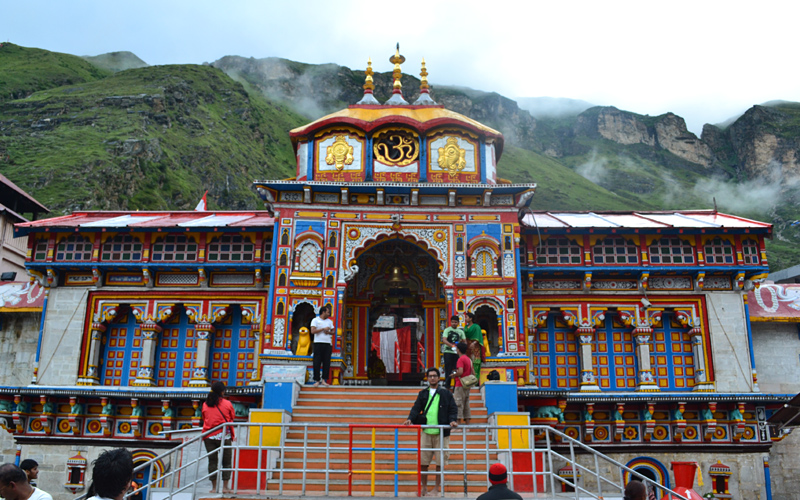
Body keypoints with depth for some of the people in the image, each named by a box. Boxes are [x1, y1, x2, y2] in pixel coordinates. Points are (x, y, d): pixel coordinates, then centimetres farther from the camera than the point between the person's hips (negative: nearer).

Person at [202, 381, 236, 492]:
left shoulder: (205, 404, 4)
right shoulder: (227, 404, -4)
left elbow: (204, 419, 14)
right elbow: (232, 418, 6)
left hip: (209, 436, 3)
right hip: (224, 436, -2)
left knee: (212, 461, 7)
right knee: (226, 461, 6)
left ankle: (214, 487, 8)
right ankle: (225, 486, 4)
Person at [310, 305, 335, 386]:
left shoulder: (329, 321, 17)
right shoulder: (315, 320, 3)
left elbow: (332, 331, 20)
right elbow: (313, 331, -8)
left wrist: (328, 332, -2)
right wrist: (323, 329, -8)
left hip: (328, 343, 4)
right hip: (318, 343, -4)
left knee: (327, 362, -1)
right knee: (317, 362, -4)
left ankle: (324, 380, 4)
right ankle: (317, 380, 1)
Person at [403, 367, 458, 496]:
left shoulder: (445, 393, 5)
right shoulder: (423, 393, 11)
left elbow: (453, 409, 3)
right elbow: (416, 408, 8)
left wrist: (453, 420, -14)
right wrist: (410, 418, -9)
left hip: (441, 432, -2)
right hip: (426, 432, 2)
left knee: (440, 462, 3)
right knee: (423, 461, 4)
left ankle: (437, 488, 16)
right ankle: (424, 487, 20)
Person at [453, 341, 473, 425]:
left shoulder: (460, 359, -11)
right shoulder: (469, 359, 15)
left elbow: (460, 372, -23)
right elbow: (473, 373, 16)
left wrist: (453, 375, -6)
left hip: (460, 385, -9)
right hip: (467, 386, 9)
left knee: (458, 404, -7)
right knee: (466, 404, 10)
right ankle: (467, 425, 11)